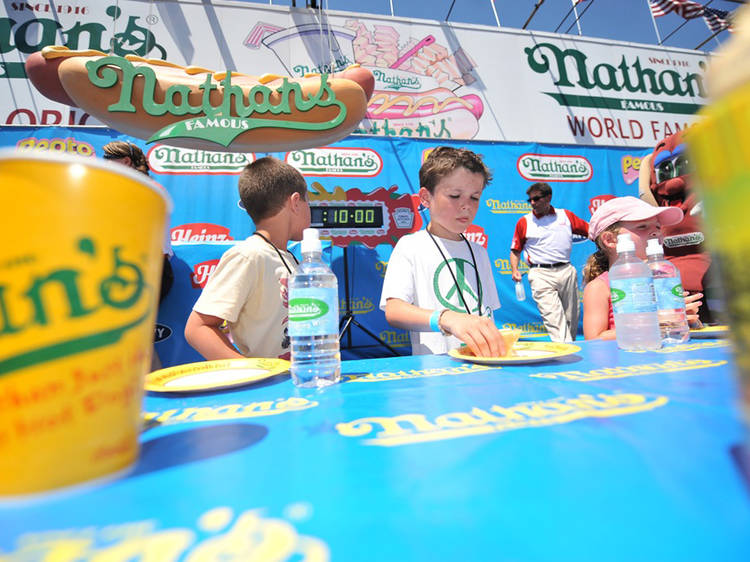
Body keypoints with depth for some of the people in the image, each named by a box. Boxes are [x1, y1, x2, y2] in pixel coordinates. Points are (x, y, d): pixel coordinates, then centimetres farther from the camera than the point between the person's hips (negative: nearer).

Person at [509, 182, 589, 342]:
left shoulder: (566, 215, 15)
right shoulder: (524, 222, 9)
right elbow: (515, 250, 11)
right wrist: (514, 270, -4)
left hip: (566, 270, 3)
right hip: (541, 274, -3)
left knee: (572, 317, 8)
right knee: (553, 317, -14)